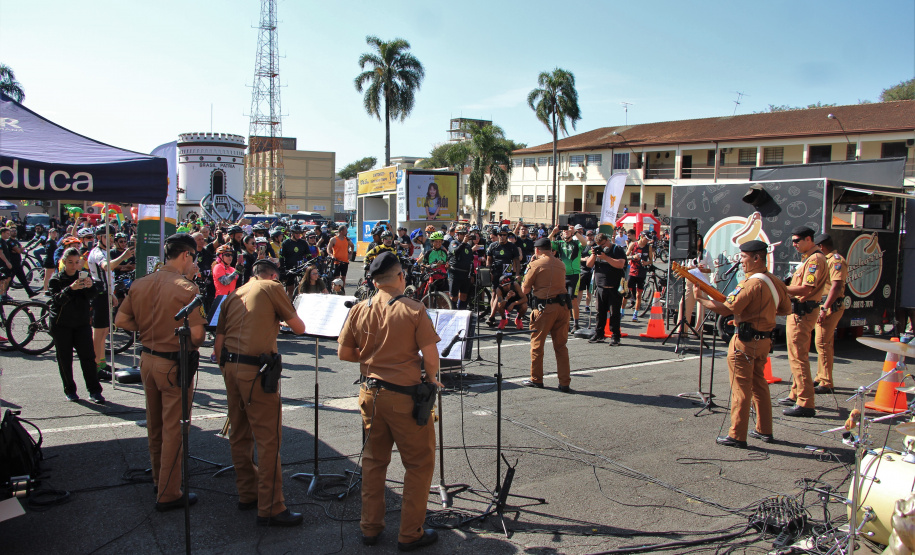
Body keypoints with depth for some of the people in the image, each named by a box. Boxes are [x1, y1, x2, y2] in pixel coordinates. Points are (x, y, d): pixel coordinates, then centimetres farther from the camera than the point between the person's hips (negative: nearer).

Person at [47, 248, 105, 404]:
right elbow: (58, 299, -18)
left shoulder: (82, 277, 7)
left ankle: (94, 391, -3)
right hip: (61, 325, -1)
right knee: (65, 360, 4)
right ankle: (70, 390, 17)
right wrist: (71, 288, -36)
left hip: (81, 323, 1)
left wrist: (90, 286, -31)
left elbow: (92, 296, -9)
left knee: (88, 357, -6)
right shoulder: (56, 279, 0)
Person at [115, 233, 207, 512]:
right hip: (174, 364, -7)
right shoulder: (186, 288, -20)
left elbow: (121, 320, 7)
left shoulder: (140, 284, 1)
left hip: (148, 359, 7)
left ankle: (159, 479, 38)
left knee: (155, 426, 21)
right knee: (173, 429, 4)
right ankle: (168, 494, 13)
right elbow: (196, 334, -22)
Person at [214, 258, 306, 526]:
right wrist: (283, 316, 23)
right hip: (257, 369, -7)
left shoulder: (233, 295, 17)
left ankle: (247, 494, 28)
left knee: (240, 435, 16)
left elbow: (218, 343, 14)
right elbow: (299, 328, 3)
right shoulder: (272, 288, 1)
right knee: (269, 438, -2)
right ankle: (270, 508, 1)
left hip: (230, 366, 7)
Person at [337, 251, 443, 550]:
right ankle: (410, 534, 16)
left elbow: (344, 353, 5)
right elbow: (430, 357, -13)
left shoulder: (359, 310, -1)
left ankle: (370, 528, 29)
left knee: (374, 461, 20)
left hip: (370, 393, 5)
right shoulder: (414, 310, -14)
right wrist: (431, 379, 6)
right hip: (404, 396, -5)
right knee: (420, 463, 11)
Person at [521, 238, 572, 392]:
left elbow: (525, 290, -4)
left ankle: (536, 379, 18)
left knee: (537, 344, 10)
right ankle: (565, 383, 8)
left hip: (545, 308, -5)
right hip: (563, 306, 5)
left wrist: (528, 268, 9)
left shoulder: (536, 265, -7)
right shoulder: (560, 264, 10)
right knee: (561, 346, 10)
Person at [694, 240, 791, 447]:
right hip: (765, 340, 9)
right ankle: (764, 430, 27)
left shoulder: (751, 284, -20)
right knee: (759, 385, 19)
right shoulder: (775, 282, 7)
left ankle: (737, 436, 5)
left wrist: (701, 299, -15)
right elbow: (785, 309, 18)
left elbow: (726, 309, -24)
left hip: (746, 341, -9)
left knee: (741, 389, -1)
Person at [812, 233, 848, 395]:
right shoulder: (826, 260, 19)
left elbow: (837, 286, -23)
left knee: (822, 343, -11)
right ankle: (821, 378, 24)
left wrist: (824, 309, -26)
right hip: (823, 306, 11)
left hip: (831, 307, -11)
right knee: (824, 343, 15)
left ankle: (826, 383, -9)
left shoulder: (836, 260, -12)